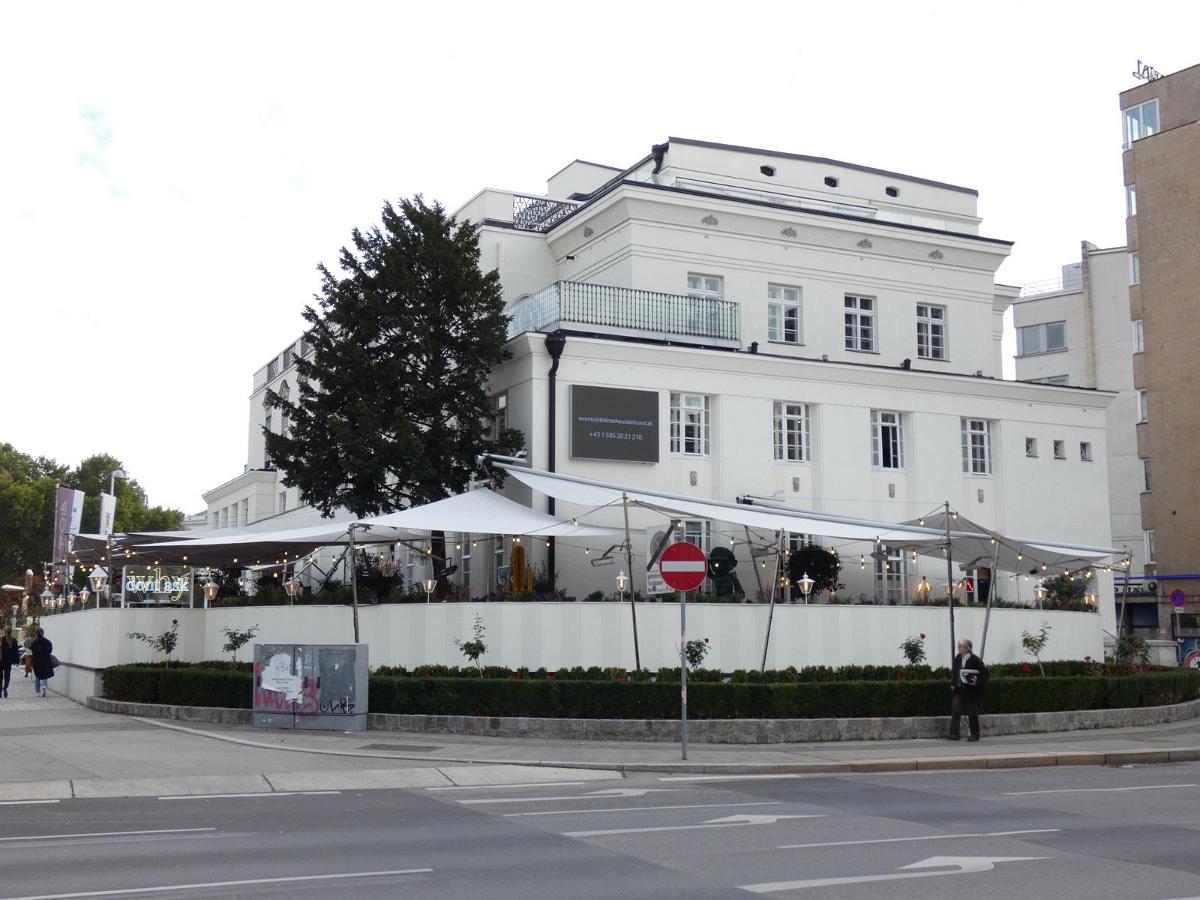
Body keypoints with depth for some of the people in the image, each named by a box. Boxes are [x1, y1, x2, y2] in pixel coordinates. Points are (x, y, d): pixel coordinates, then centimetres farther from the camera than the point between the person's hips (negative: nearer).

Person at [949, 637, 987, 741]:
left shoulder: (975, 660, -13)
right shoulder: (958, 658, 6)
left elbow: (984, 673, -8)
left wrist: (977, 682, -21)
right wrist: (953, 684, 13)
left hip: (971, 691, -5)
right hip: (959, 690, 5)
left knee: (972, 713, 5)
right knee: (955, 710, -8)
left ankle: (975, 735, 19)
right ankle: (954, 734, -7)